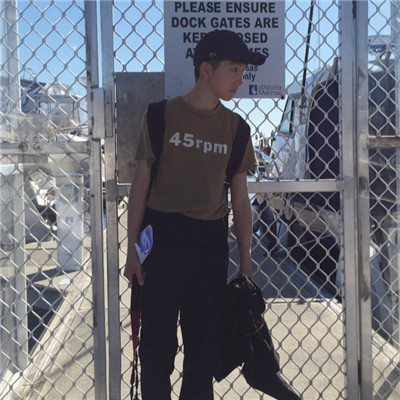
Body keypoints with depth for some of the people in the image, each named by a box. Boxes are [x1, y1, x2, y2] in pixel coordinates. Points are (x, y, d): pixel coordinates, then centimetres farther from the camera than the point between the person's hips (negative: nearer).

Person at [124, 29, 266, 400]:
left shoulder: (234, 126, 7)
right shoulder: (162, 115, -1)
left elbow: (240, 199, 9)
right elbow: (141, 184, 1)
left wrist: (245, 261, 4)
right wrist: (132, 249, -4)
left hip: (211, 241, 3)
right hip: (162, 236, -2)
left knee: (204, 341, 11)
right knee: (157, 339, 3)